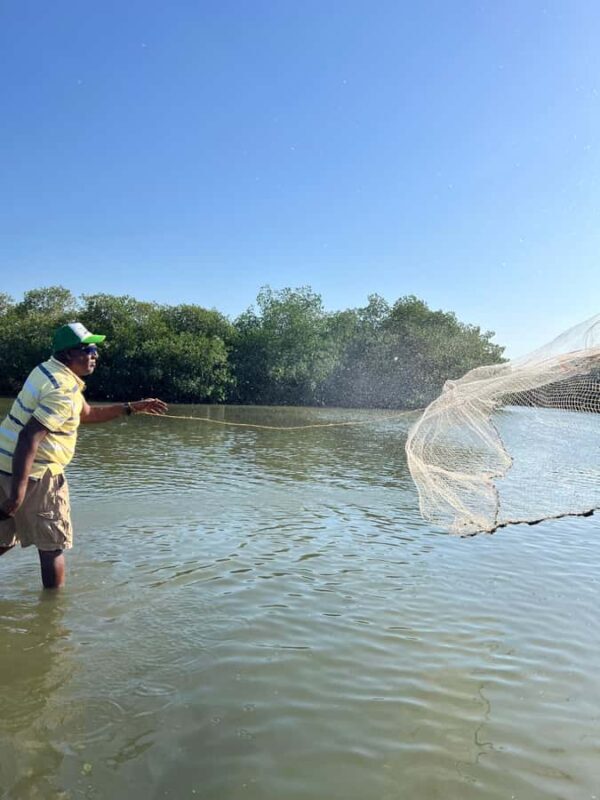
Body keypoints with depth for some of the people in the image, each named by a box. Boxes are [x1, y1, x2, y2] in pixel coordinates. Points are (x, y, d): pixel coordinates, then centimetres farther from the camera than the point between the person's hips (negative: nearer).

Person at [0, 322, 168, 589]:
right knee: (53, 544, 7)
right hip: (35, 474, -9)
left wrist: (132, 407, 20)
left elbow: (87, 413, 21)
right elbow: (29, 437, -29)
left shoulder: (49, 370, 11)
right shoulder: (64, 391, -21)